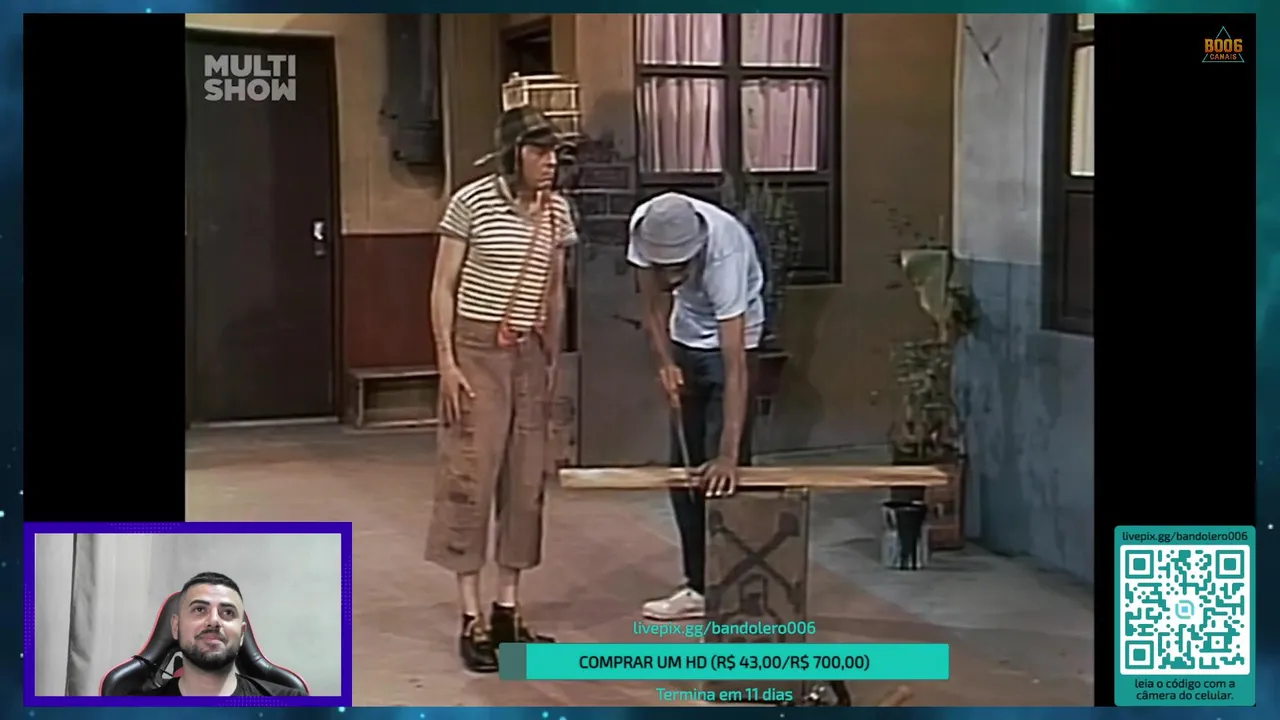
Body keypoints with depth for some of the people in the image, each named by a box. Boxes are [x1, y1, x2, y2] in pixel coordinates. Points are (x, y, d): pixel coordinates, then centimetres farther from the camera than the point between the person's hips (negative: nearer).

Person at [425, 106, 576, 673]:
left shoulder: (557, 212, 6)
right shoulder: (471, 202, -9)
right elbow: (443, 288, -6)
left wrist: (553, 361, 12)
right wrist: (446, 361, -12)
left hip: (530, 354, 6)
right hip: (477, 350, -5)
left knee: (525, 481, 7)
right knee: (470, 478, -4)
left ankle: (507, 612, 16)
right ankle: (471, 620, 2)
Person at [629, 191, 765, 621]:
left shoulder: (724, 253, -39)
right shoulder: (644, 227, -25)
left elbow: (734, 365, -41)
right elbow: (654, 304, -7)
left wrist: (728, 454, -45)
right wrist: (665, 361, -23)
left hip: (731, 342, -5)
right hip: (684, 342, 6)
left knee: (718, 473, -11)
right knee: (683, 467, 8)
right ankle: (700, 586, 17)